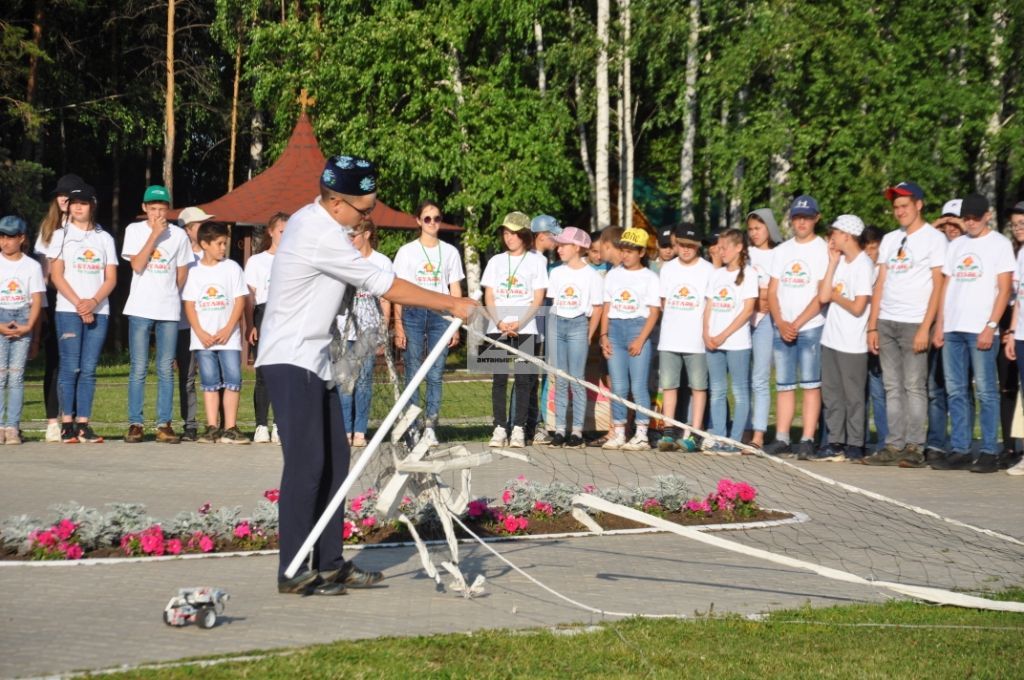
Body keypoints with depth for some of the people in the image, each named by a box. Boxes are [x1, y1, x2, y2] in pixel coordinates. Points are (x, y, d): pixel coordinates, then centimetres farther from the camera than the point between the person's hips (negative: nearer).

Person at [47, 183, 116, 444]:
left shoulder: (104, 238, 13)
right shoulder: (61, 235, 7)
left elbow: (111, 278, 7)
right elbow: (56, 275, 0)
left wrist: (93, 301, -11)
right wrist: (79, 304, -11)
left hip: (98, 311, 2)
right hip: (68, 311, -2)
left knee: (88, 369, -1)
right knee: (70, 367, -7)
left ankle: (83, 424, -1)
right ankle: (67, 425, -5)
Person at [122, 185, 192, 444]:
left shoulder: (178, 235, 6)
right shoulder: (134, 230, 2)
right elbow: (137, 266, -11)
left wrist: (169, 295, 11)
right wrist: (155, 234, -12)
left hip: (169, 310, 1)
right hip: (140, 309, -1)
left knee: (166, 369, 2)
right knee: (138, 368, -2)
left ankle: (164, 425, 5)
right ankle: (135, 424, 1)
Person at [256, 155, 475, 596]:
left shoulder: (313, 221, 11)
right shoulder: (320, 236, -21)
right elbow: (385, 286, -18)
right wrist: (451, 305, -12)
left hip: (313, 359, 11)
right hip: (291, 360, -10)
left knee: (334, 458, 10)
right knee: (306, 462, -12)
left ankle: (330, 563, 14)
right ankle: (293, 572, -9)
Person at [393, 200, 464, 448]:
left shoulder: (449, 252, 11)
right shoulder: (407, 251, 6)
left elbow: (455, 290, 11)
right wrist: (398, 325, -4)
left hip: (440, 315, 1)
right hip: (413, 314, -1)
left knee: (435, 375, -2)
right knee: (413, 374, -3)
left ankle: (430, 427, 2)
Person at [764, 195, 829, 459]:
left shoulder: (823, 250, -1)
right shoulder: (781, 251, 14)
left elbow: (822, 295, -8)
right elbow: (772, 291, 11)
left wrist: (797, 324, -12)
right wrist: (781, 323, -4)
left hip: (811, 327, -5)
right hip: (781, 328, 5)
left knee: (810, 384, -6)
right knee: (784, 385, 6)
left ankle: (807, 440, -6)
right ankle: (781, 439, 9)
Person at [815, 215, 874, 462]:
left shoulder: (864, 265, -12)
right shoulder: (840, 262, 12)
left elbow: (858, 307, -17)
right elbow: (823, 296, 2)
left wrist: (836, 296, -1)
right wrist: (832, 263, 2)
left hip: (852, 343, -8)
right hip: (831, 339, 8)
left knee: (853, 396, -1)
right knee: (831, 393, 10)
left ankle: (855, 445, 4)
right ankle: (835, 442, 15)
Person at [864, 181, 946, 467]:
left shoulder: (934, 238, 0)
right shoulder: (890, 240, 17)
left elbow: (938, 286, -5)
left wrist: (925, 328, -13)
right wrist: (872, 326, 9)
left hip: (914, 323, -6)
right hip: (886, 322, 6)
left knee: (914, 386, -6)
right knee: (892, 387, 5)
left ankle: (914, 447, -3)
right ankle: (894, 446, 6)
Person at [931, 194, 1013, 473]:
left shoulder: (1000, 244, 1)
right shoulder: (956, 245, 17)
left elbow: (1004, 289, -5)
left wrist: (990, 327, -13)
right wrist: (939, 325, 10)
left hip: (981, 330, -6)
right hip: (953, 329, 6)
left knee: (985, 391, -5)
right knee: (955, 391, 5)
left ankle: (989, 452, -3)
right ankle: (959, 450, 9)